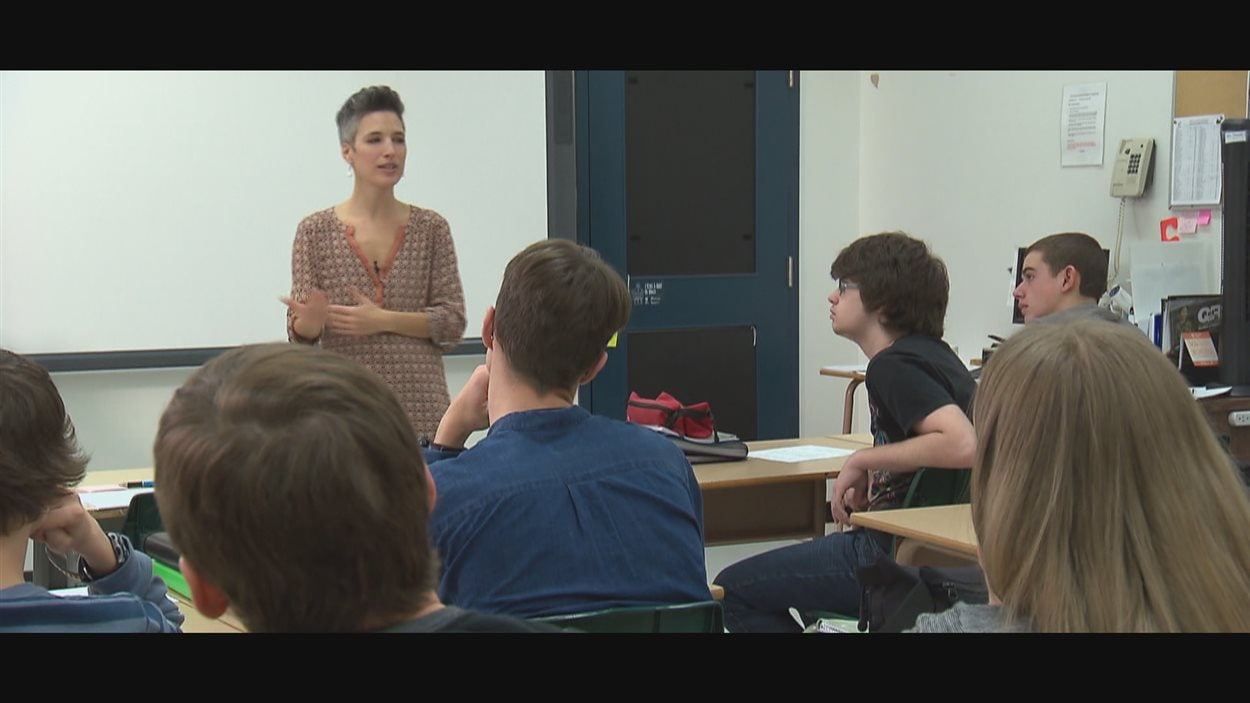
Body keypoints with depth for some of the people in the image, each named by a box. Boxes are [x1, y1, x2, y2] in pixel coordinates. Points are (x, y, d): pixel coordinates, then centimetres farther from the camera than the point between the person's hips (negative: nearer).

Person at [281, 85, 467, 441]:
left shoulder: (431, 228, 6)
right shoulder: (316, 231, 3)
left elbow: (452, 323, 0)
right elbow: (299, 333, 1)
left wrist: (382, 320, -12)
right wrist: (311, 320, -21)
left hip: (421, 409, 1)